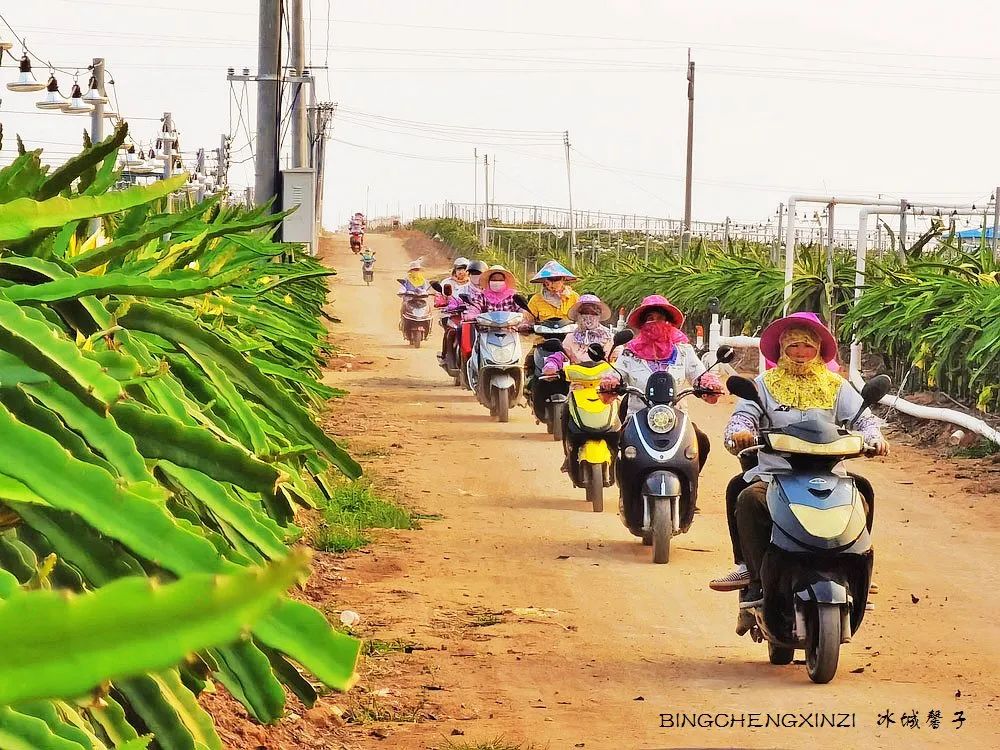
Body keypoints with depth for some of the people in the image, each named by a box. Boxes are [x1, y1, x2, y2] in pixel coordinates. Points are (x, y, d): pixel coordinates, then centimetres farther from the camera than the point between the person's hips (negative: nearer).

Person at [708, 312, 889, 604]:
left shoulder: (836, 387, 17)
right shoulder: (765, 385, 15)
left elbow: (863, 417, 7)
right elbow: (743, 414, 1)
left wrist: (874, 437, -17)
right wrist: (739, 432, -24)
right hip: (773, 474, 0)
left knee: (858, 502, -30)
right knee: (749, 499, -32)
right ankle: (756, 577, -23)